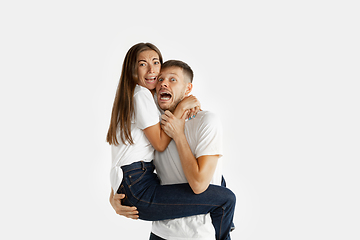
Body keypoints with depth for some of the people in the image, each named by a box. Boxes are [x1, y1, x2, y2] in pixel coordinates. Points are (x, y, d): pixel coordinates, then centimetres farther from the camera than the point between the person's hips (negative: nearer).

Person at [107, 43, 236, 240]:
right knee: (226, 199, -16)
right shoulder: (141, 95, -12)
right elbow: (160, 144, -12)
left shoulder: (139, 95, 18)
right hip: (138, 191, -10)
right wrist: (181, 106, -8)